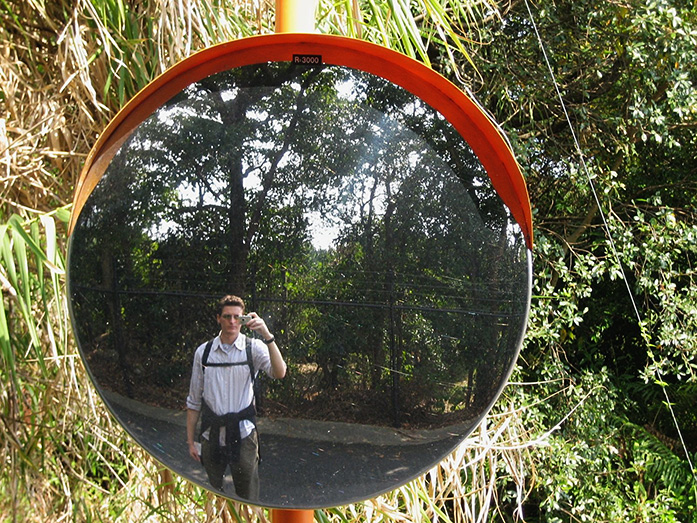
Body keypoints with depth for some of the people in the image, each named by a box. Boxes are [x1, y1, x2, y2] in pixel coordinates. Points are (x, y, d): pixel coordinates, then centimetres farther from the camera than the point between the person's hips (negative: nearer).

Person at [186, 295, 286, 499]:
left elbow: (279, 373, -22)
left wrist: (267, 336, -32)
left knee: (248, 496, 6)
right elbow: (194, 401, 7)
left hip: (243, 435, -2)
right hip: (211, 435, 2)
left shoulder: (253, 348, -4)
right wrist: (190, 441, 7)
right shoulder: (203, 352, 2)